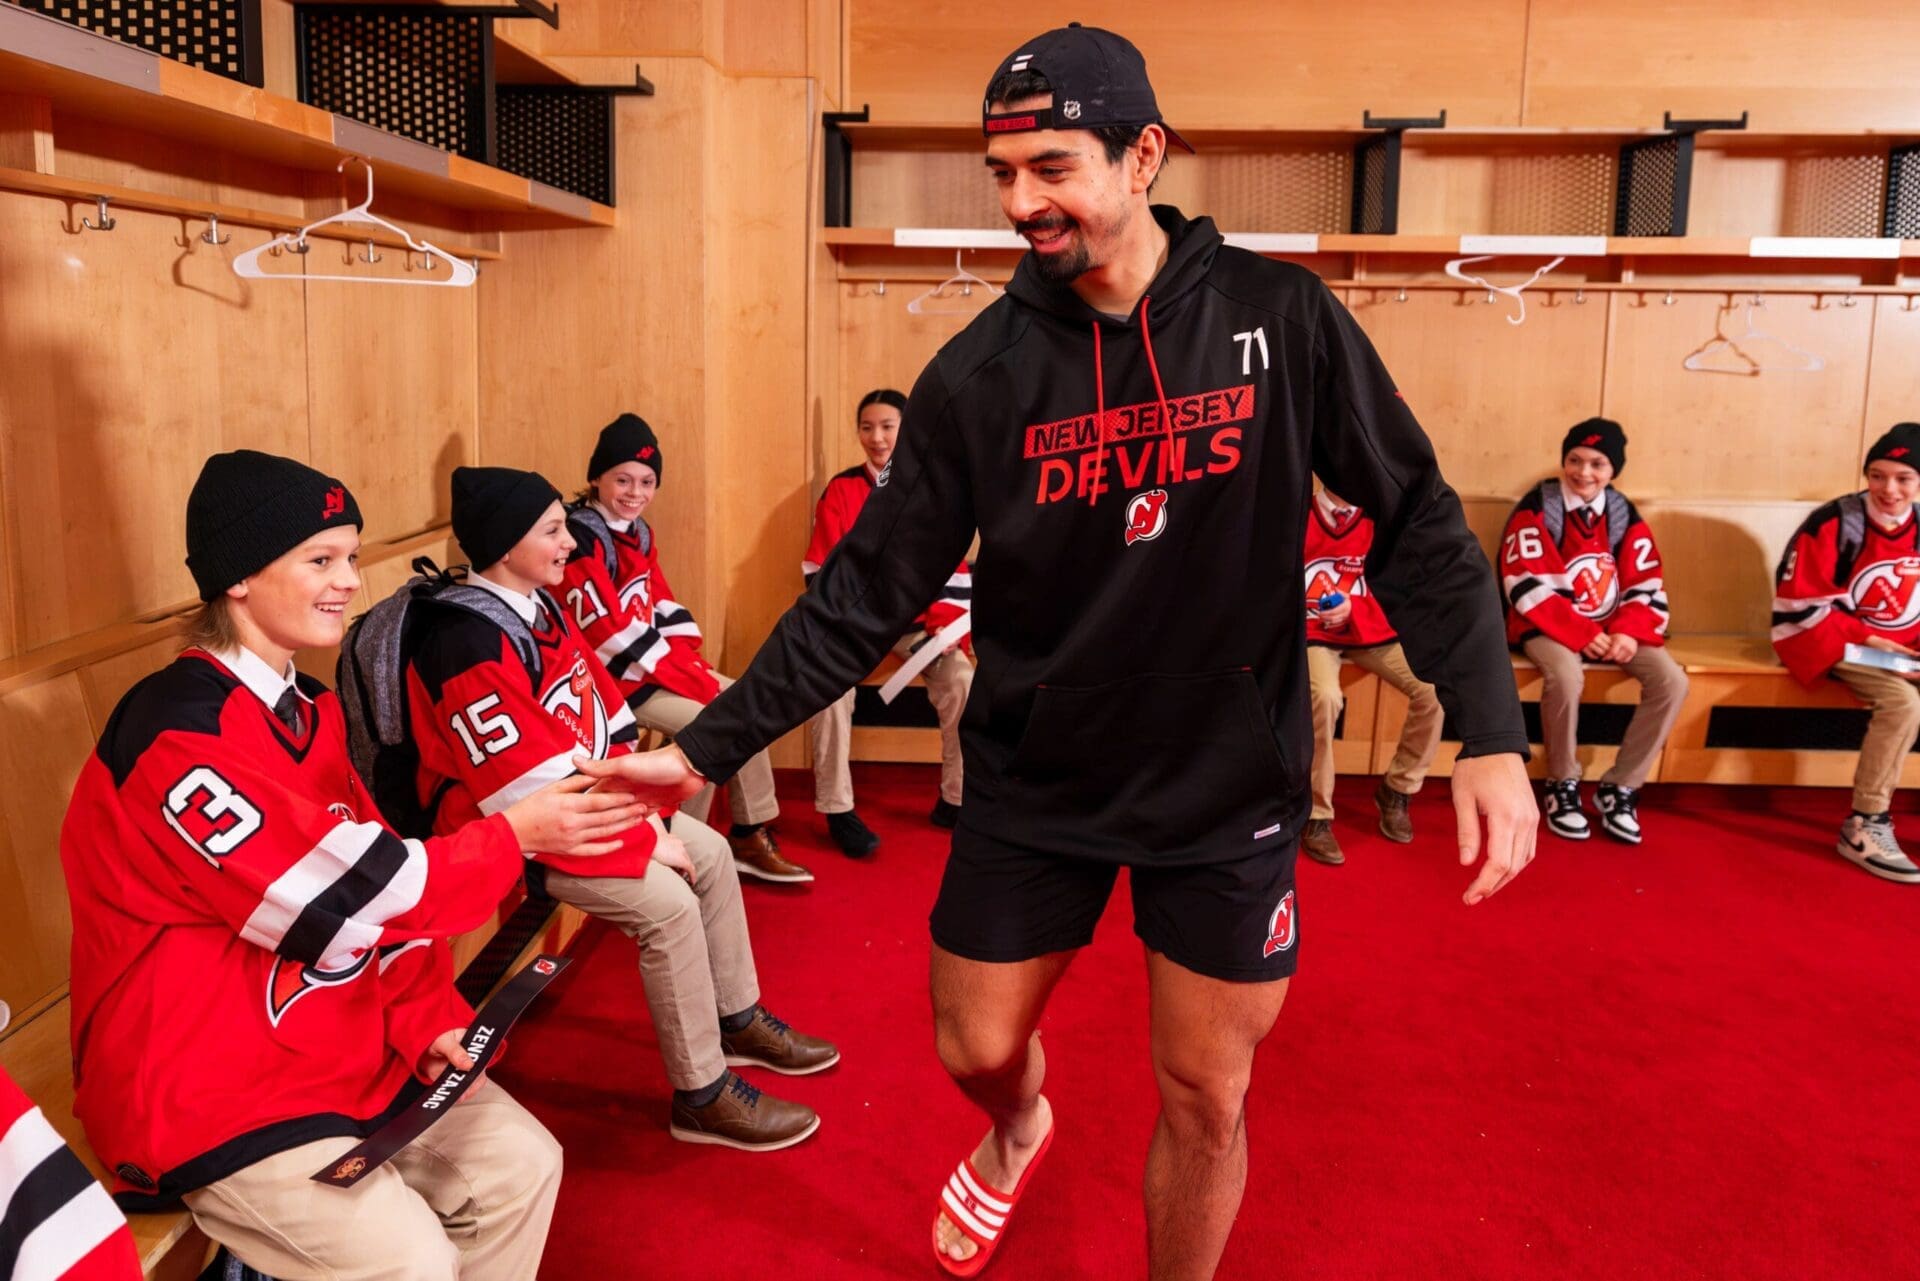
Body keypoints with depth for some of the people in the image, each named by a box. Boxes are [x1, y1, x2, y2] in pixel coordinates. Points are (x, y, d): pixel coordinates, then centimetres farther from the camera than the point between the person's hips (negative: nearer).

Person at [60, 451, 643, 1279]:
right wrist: (514, 835, -18)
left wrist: (427, 1018, -3)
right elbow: (335, 900, -25)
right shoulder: (176, 737, -22)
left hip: (349, 1047, 8)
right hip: (208, 1092, -8)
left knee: (522, 1163, 3)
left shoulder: (306, 708, 7)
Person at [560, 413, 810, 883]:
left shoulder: (638, 531, 11)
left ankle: (751, 839, 9)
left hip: (658, 663, 10)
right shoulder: (581, 538, -18)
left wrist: (692, 661, -3)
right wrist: (681, 676, -21)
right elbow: (609, 630, -23)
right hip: (612, 675, -9)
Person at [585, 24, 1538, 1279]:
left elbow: (1415, 520, -5)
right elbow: (869, 588, -6)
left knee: (1207, 1098, 9)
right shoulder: (980, 372, -8)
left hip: (1230, 790, -1)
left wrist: (1492, 731, -15)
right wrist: (710, 747, -9)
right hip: (1033, 786, 1)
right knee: (975, 1048, 14)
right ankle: (1020, 1129, 53)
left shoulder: (1279, 317, -10)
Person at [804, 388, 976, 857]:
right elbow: (825, 571, -6)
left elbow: (952, 567, 1)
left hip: (915, 616, 1)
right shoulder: (841, 489, -2)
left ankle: (956, 800, -6)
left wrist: (948, 623, -13)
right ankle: (837, 810, -18)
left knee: (960, 679, -22)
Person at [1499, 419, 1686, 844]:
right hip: (1549, 626, -5)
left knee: (1672, 681, -17)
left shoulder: (1623, 514, 6)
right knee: (1566, 676, -36)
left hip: (1612, 626, 5)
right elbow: (1526, 588, -16)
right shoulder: (1536, 509, -9)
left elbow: (1648, 586, 4)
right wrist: (1582, 634, -21)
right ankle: (1563, 787, -12)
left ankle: (1619, 788, -3)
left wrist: (1629, 632, -15)